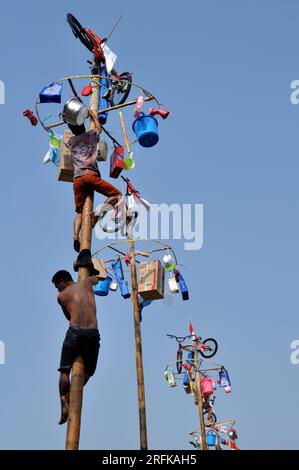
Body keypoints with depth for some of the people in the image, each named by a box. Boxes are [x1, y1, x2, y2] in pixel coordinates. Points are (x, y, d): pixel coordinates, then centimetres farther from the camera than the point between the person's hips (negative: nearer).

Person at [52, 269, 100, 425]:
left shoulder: (61, 296, 13)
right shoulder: (87, 282, 18)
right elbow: (96, 278, 42)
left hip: (75, 331, -2)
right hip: (93, 333, 2)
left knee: (65, 370, 8)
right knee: (87, 371, 18)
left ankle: (64, 404, -10)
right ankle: (70, 396, -1)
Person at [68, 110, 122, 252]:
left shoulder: (71, 141, 23)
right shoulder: (90, 135, 16)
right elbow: (98, 128, 39)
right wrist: (93, 116, 53)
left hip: (77, 179, 4)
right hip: (91, 175, -4)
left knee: (79, 212, 6)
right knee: (116, 195, 1)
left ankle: (76, 235, -20)